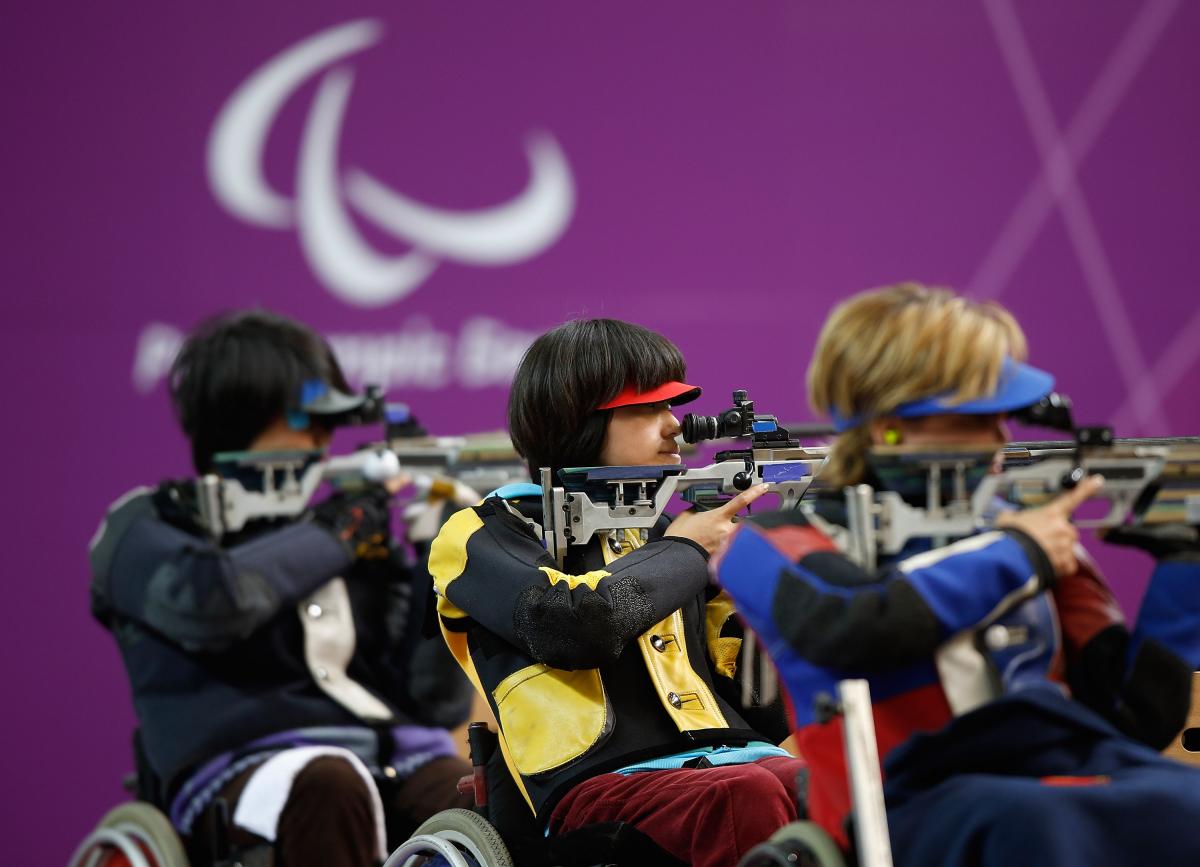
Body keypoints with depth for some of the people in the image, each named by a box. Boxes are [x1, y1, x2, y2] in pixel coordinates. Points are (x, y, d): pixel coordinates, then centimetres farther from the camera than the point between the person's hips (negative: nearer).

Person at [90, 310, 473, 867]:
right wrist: (335, 532, -4)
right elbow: (211, 600, -16)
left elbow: (436, 705, 14)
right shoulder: (148, 528, 11)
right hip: (241, 772, -4)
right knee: (328, 786, -39)